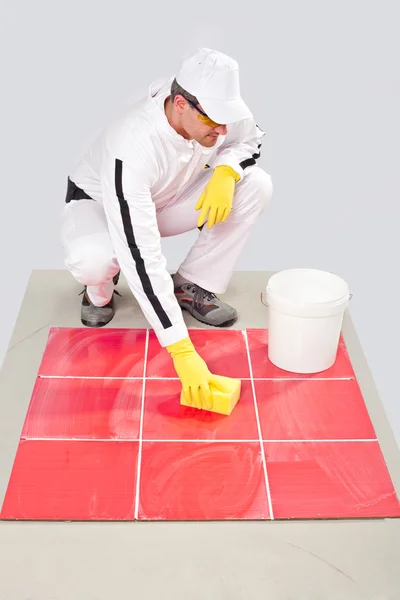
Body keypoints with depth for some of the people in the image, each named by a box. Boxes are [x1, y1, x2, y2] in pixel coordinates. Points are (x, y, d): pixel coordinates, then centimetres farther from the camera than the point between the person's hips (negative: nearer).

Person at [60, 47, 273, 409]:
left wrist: (226, 171, -27)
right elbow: (141, 258, -45)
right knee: (90, 260, -41)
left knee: (257, 185, -17)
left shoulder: (214, 107, -26)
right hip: (101, 203, -5)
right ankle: (100, 291, -1)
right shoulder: (132, 149, -42)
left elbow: (251, 138, -1)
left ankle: (193, 285, -3)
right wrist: (182, 350, -48)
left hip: (166, 199, 5)